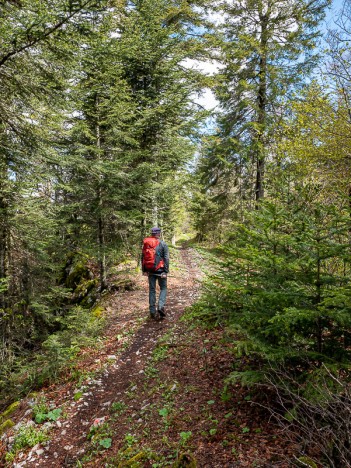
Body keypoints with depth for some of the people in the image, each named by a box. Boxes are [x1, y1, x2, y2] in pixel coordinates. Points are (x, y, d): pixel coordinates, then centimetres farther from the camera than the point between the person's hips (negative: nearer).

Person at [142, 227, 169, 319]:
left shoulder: (145, 243, 5)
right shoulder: (163, 244, -7)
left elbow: (143, 257, 9)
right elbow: (166, 258, -11)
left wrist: (144, 270, 15)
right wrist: (166, 271, -9)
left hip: (150, 270, 3)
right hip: (160, 270, -3)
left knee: (152, 290, 11)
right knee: (163, 288, 12)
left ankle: (152, 311, 13)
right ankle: (160, 306, -8)